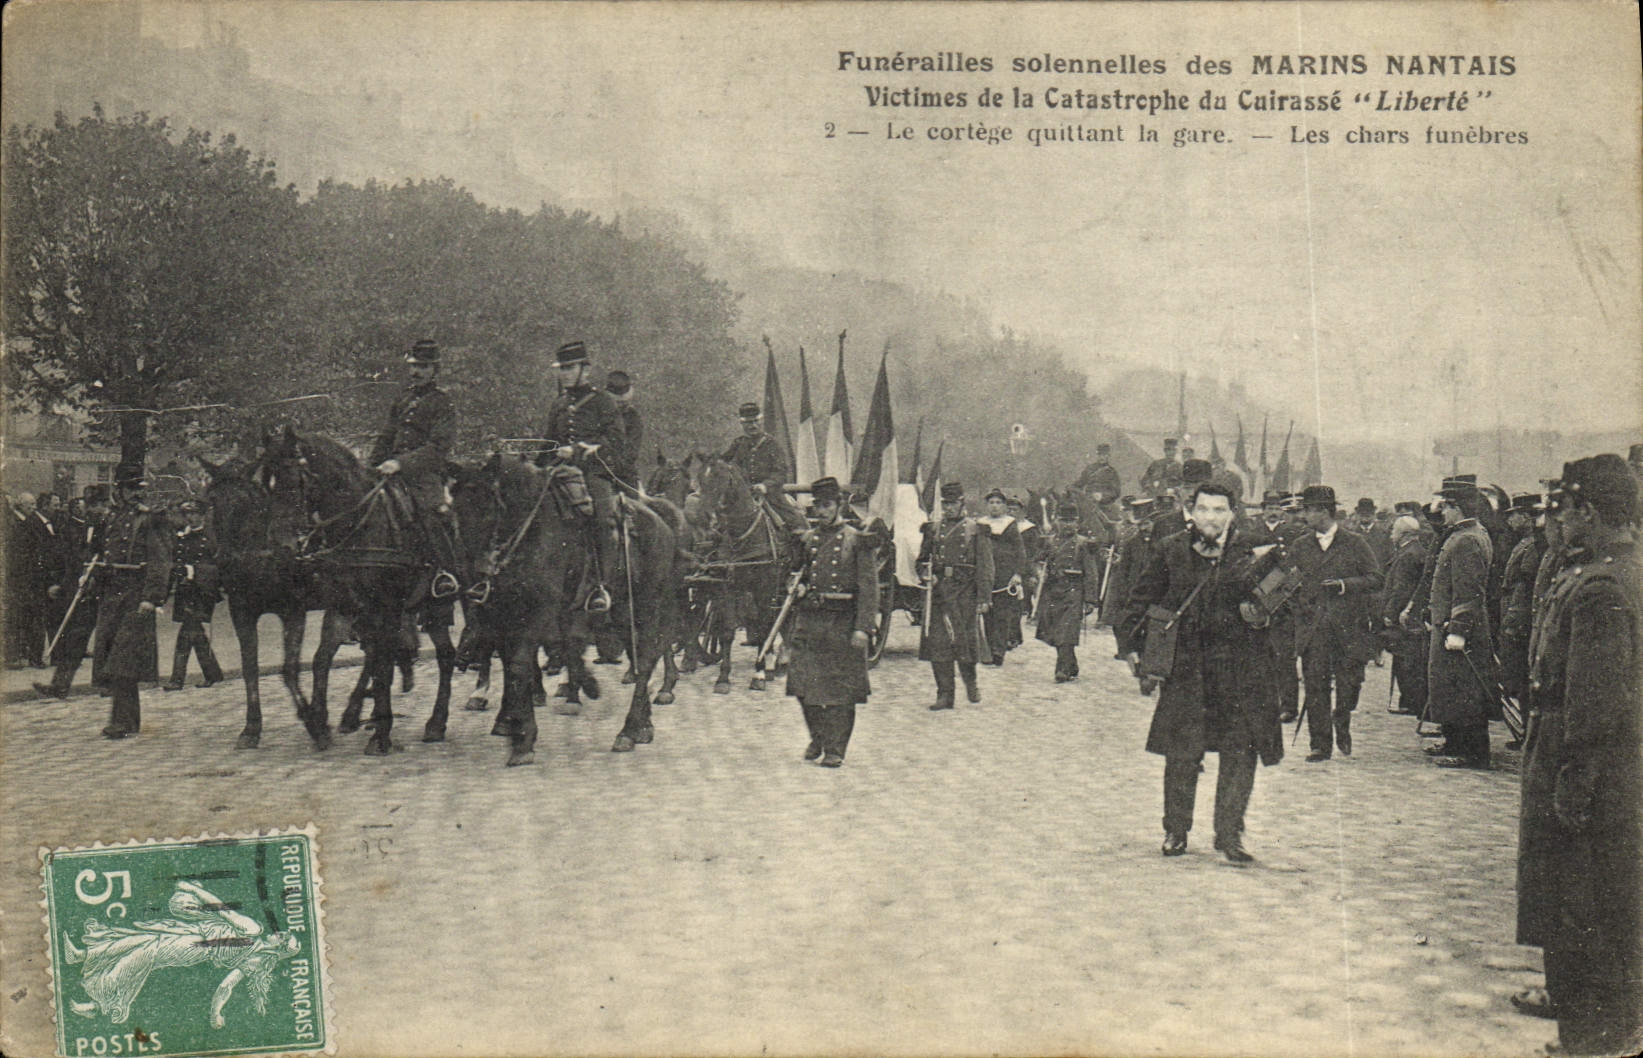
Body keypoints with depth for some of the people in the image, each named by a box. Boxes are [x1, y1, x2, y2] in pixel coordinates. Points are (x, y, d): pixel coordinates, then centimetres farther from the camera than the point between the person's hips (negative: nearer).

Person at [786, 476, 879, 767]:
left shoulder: (858, 540, -2)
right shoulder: (807, 540, 12)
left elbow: (869, 587, -5)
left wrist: (863, 627, -13)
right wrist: (799, 587, 1)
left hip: (843, 622, -4)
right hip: (809, 618, 4)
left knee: (841, 689, 0)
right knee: (803, 683, 1)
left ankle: (835, 748, 9)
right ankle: (818, 736, 22)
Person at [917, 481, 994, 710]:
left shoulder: (976, 529, 4)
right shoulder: (933, 529, 14)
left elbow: (985, 567, 0)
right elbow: (922, 560, 22)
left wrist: (984, 598, -7)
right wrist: (925, 575, 0)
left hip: (965, 591, -3)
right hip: (937, 590, 3)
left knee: (964, 640, -3)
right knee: (937, 643, -1)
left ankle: (971, 683, 23)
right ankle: (944, 694, 6)